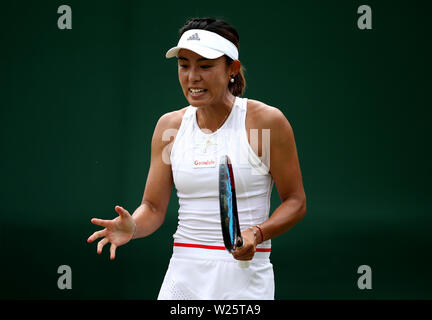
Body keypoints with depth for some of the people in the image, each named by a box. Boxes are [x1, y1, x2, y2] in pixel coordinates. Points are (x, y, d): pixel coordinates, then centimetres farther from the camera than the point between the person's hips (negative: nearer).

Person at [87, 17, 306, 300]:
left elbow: (296, 202, -2)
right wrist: (132, 228, -14)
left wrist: (257, 234, -19)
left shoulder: (267, 121, -6)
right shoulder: (170, 125, 7)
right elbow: (153, 207, 9)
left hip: (243, 278, -3)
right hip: (182, 275, 4)